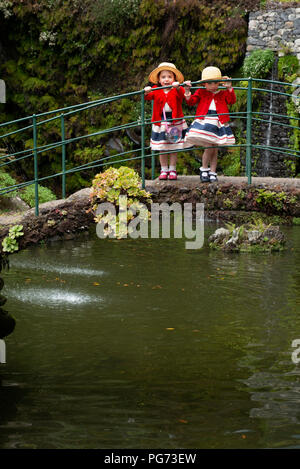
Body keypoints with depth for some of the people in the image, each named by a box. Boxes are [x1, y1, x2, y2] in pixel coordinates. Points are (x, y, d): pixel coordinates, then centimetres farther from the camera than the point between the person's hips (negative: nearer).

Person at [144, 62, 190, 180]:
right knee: (162, 149, 6)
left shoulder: (177, 90, -3)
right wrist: (147, 93, -35)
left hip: (175, 123, -1)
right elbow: (149, 97, -12)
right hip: (160, 123, 1)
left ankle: (172, 169, 17)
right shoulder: (156, 91, 3)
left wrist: (177, 87, -44)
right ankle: (164, 170, 17)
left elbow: (182, 95, -24)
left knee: (173, 148, 5)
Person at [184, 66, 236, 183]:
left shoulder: (223, 93, 12)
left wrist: (229, 88, -5)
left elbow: (232, 101, 1)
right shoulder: (201, 92, 9)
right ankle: (204, 170, 6)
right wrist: (187, 92, -11)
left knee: (215, 150, 5)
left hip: (218, 123, 2)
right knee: (209, 147, -14)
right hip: (204, 122, -2)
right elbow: (191, 101, 3)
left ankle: (212, 173, 13)